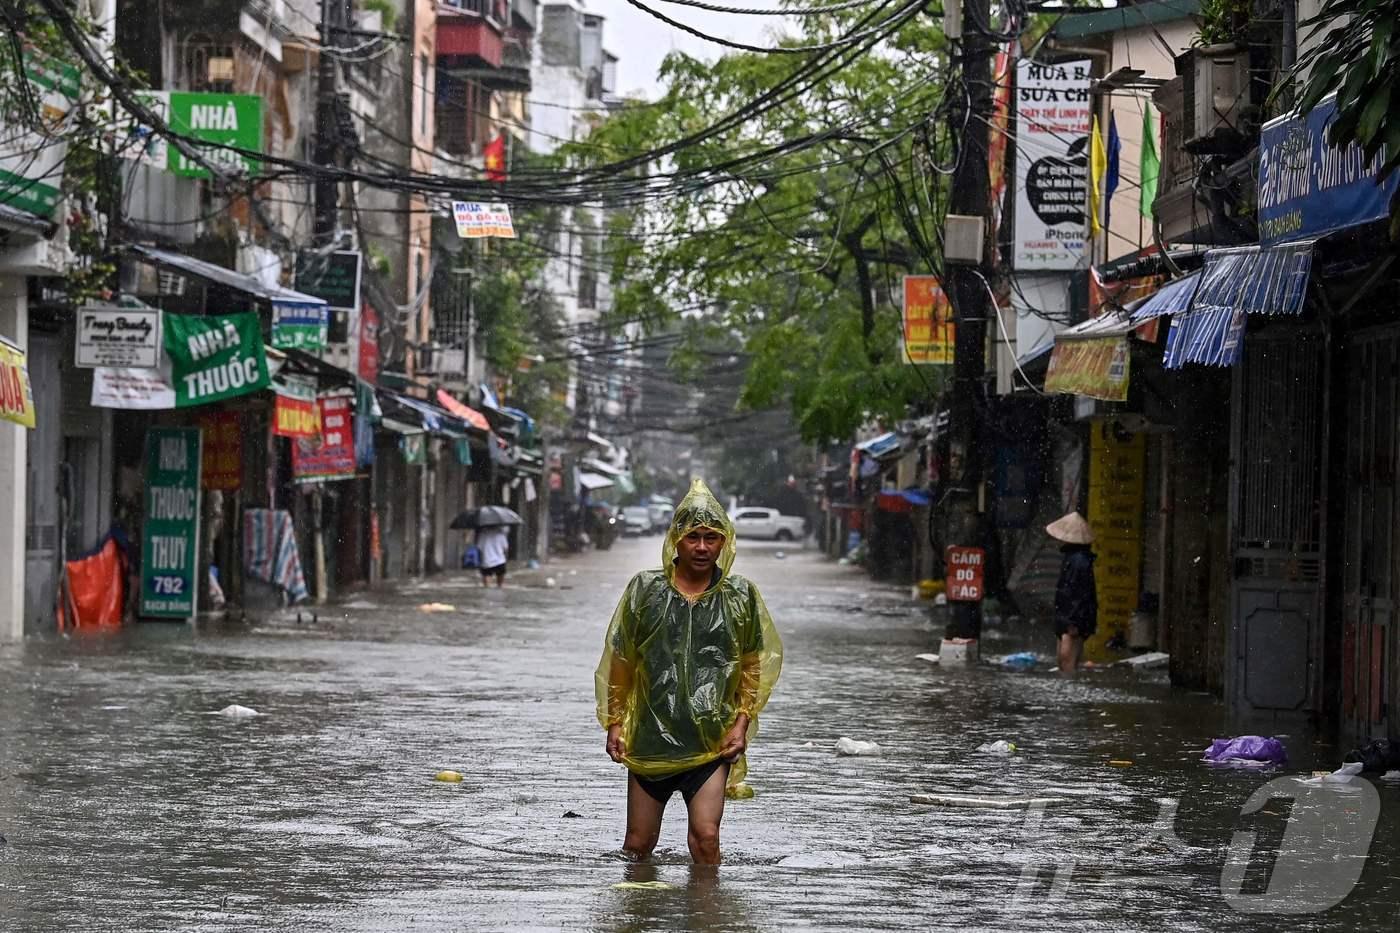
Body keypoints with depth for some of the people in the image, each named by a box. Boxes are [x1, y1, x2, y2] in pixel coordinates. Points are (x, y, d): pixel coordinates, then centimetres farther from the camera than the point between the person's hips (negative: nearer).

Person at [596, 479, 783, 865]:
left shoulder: (740, 596, 3)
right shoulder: (645, 589, 2)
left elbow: (754, 666, 10)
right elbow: (620, 662, 8)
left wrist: (742, 724, -1)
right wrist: (614, 724, 5)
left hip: (712, 742, -1)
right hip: (650, 737, 1)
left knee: (706, 838, -13)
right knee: (639, 843, 7)